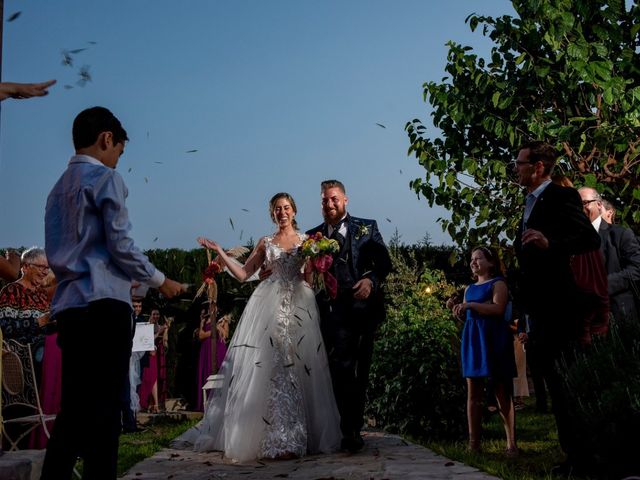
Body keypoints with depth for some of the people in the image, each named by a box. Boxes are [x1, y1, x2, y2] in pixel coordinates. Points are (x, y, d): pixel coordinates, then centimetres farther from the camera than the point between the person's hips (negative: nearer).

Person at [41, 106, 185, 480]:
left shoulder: (60, 187, 21)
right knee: (103, 409, -7)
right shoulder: (105, 178, -3)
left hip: (69, 305, 8)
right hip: (103, 305, -8)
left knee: (74, 408, 9)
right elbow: (120, 246, -9)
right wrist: (161, 281, 5)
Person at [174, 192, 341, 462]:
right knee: (272, 367, -8)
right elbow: (243, 274, 12)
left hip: (299, 306, 0)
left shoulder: (307, 240, 15)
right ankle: (278, 439, -7)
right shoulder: (265, 243, 17)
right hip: (271, 306, 0)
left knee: (298, 367, -5)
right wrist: (219, 251, 7)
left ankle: (293, 437, 2)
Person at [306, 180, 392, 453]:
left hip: (363, 307, 1)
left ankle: (352, 430, 19)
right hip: (333, 310, -1)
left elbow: (384, 262, 5)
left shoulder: (367, 228, 11)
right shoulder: (313, 235, 14)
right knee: (342, 369, -11)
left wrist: (371, 280, -14)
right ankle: (350, 432, -7)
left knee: (359, 372, 7)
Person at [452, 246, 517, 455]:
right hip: (472, 340, 7)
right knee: (473, 393, 2)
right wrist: (458, 310, 3)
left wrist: (470, 305, -18)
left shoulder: (498, 283, -1)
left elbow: (498, 308, -17)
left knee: (502, 392, -5)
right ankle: (474, 442, 2)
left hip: (493, 340, -6)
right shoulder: (469, 288, 20)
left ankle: (511, 443, -3)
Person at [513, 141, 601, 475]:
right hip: (538, 308, 9)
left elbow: (591, 239, -19)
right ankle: (574, 452, 19)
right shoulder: (530, 204, 19)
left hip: (558, 306, -9)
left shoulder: (561, 197, -8)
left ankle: (584, 455, 3)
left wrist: (549, 243, -33)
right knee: (554, 381, 12)